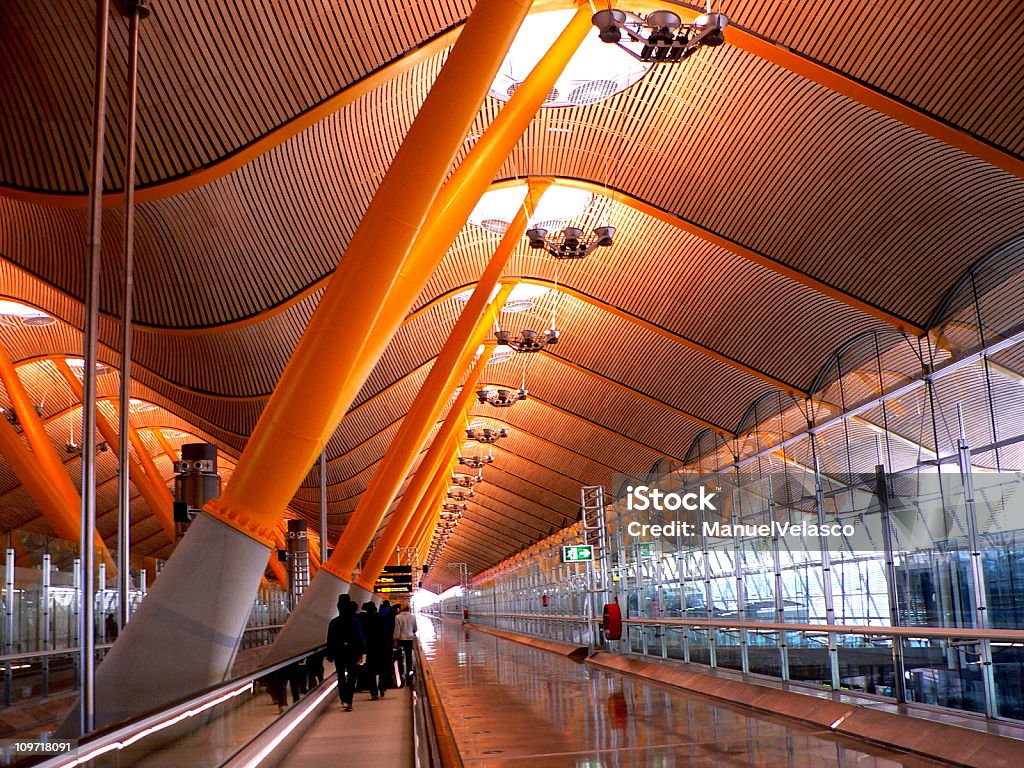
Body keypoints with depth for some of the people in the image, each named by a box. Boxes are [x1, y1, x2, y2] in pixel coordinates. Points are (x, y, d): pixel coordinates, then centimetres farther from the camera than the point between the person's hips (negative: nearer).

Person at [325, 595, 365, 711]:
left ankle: (344, 700, 19)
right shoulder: (355, 622, -10)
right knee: (352, 677, 2)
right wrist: (363, 654, -6)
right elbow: (361, 639, -10)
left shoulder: (333, 623, -4)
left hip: (338, 653, 2)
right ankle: (348, 701, -8)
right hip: (352, 653, -2)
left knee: (341, 676, 17)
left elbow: (330, 640, 0)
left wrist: (329, 655, 9)